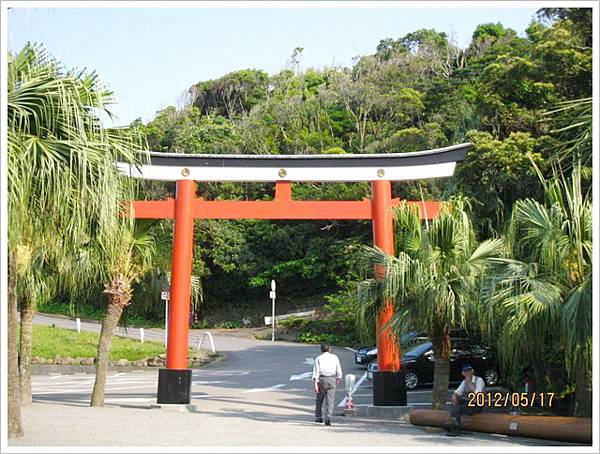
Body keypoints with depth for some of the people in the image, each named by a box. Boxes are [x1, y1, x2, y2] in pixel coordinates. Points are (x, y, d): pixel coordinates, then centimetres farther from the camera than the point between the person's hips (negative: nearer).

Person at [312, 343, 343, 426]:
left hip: (322, 379, 0)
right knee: (330, 400, -1)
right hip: (332, 379, 0)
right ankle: (328, 419, -13)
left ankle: (318, 417, 25)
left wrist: (315, 383, -11)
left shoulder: (318, 358, 3)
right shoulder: (335, 357, 8)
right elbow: (338, 370, 10)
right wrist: (338, 379, 26)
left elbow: (316, 371, -7)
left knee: (319, 399, 16)